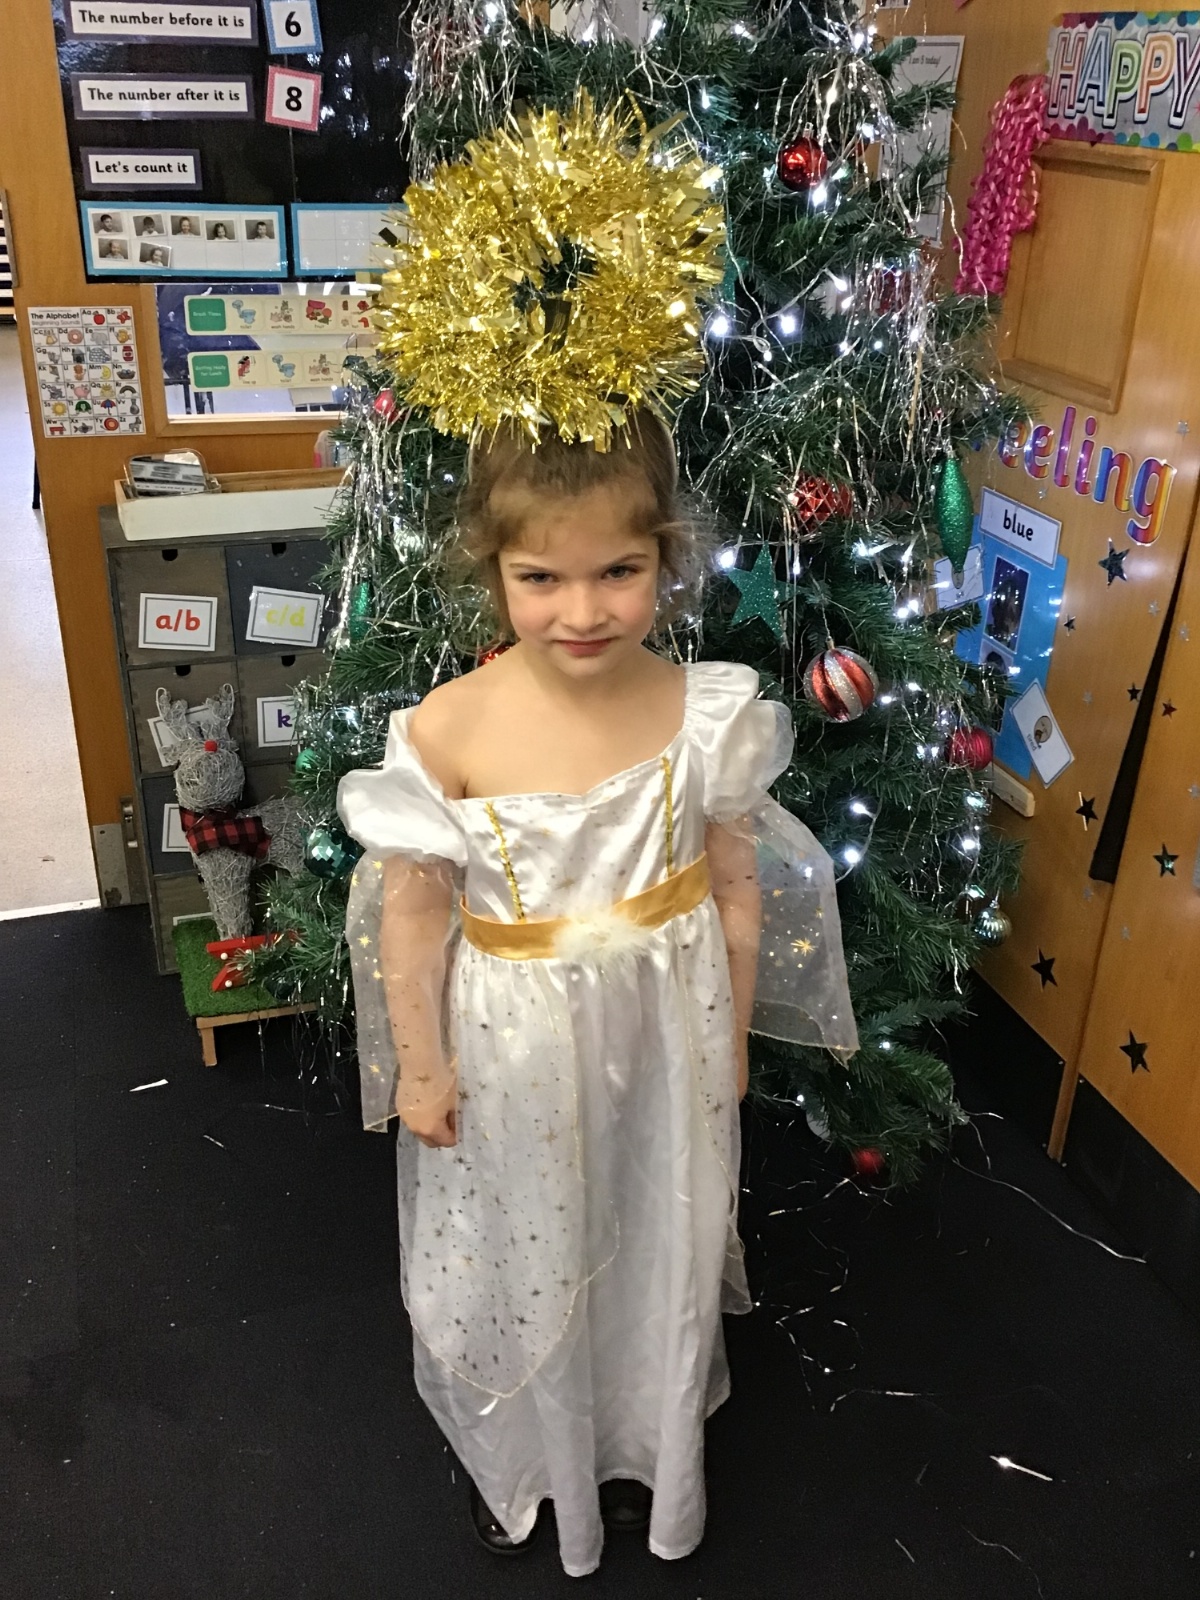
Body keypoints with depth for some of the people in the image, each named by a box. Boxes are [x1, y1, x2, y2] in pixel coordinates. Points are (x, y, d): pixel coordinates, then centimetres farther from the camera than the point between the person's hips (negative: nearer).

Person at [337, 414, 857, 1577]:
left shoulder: (709, 714, -16)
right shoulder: (445, 730, -21)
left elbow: (738, 887, -4)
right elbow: (413, 907, -10)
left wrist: (732, 1036, 5)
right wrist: (420, 1063, -3)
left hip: (665, 1041, 2)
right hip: (514, 1053, -1)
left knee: (656, 1246, 23)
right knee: (513, 1259, 21)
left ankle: (637, 1444, 55)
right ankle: (514, 1455, 53)